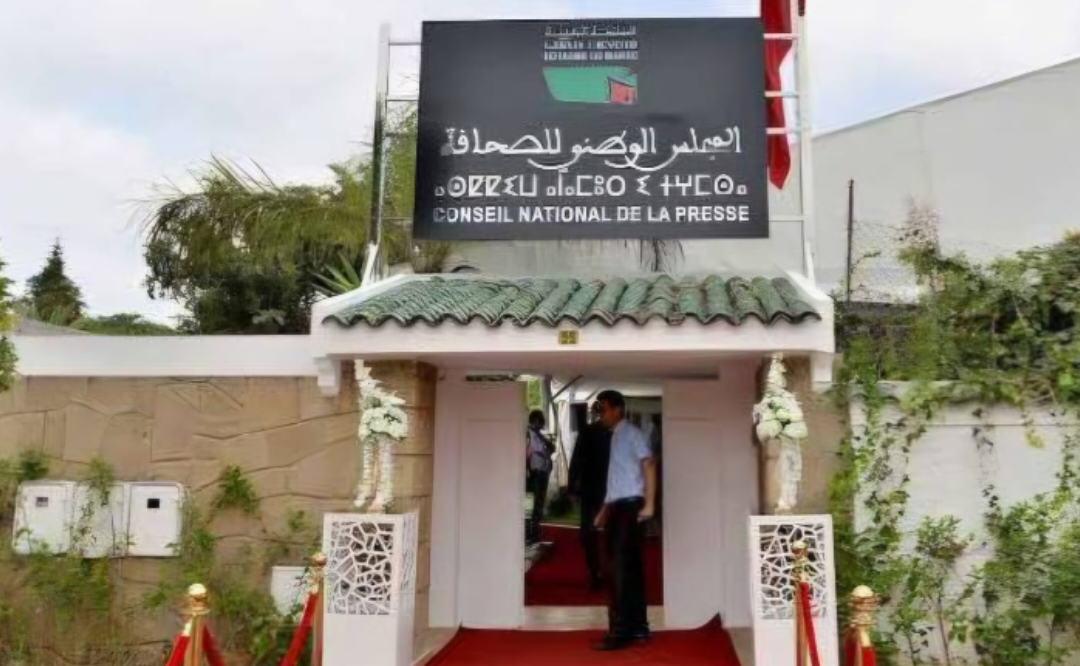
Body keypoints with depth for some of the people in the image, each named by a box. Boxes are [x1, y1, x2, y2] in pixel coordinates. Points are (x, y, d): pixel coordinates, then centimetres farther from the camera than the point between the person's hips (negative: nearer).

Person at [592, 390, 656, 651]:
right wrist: (605, 509, 22)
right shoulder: (615, 437, 18)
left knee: (620, 568, -11)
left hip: (630, 505, -9)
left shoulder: (631, 433, -6)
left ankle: (620, 631, -9)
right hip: (617, 506, 9)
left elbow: (648, 465, -14)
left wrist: (649, 504, -21)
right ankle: (637, 627, 16)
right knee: (629, 568, 10)